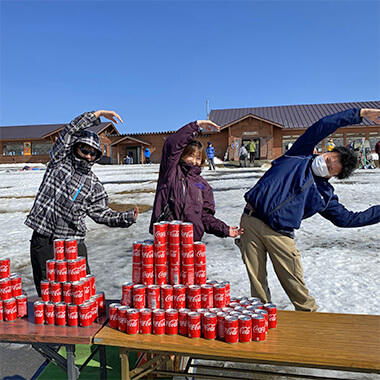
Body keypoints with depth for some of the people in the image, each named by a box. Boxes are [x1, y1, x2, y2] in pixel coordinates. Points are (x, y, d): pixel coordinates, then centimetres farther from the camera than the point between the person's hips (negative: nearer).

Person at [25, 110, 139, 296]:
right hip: (43, 241, -2)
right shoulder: (60, 161, 3)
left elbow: (101, 213, 9)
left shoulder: (93, 184, 9)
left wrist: (126, 218, -5)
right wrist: (97, 114, -12)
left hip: (74, 243, 2)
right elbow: (70, 132, -9)